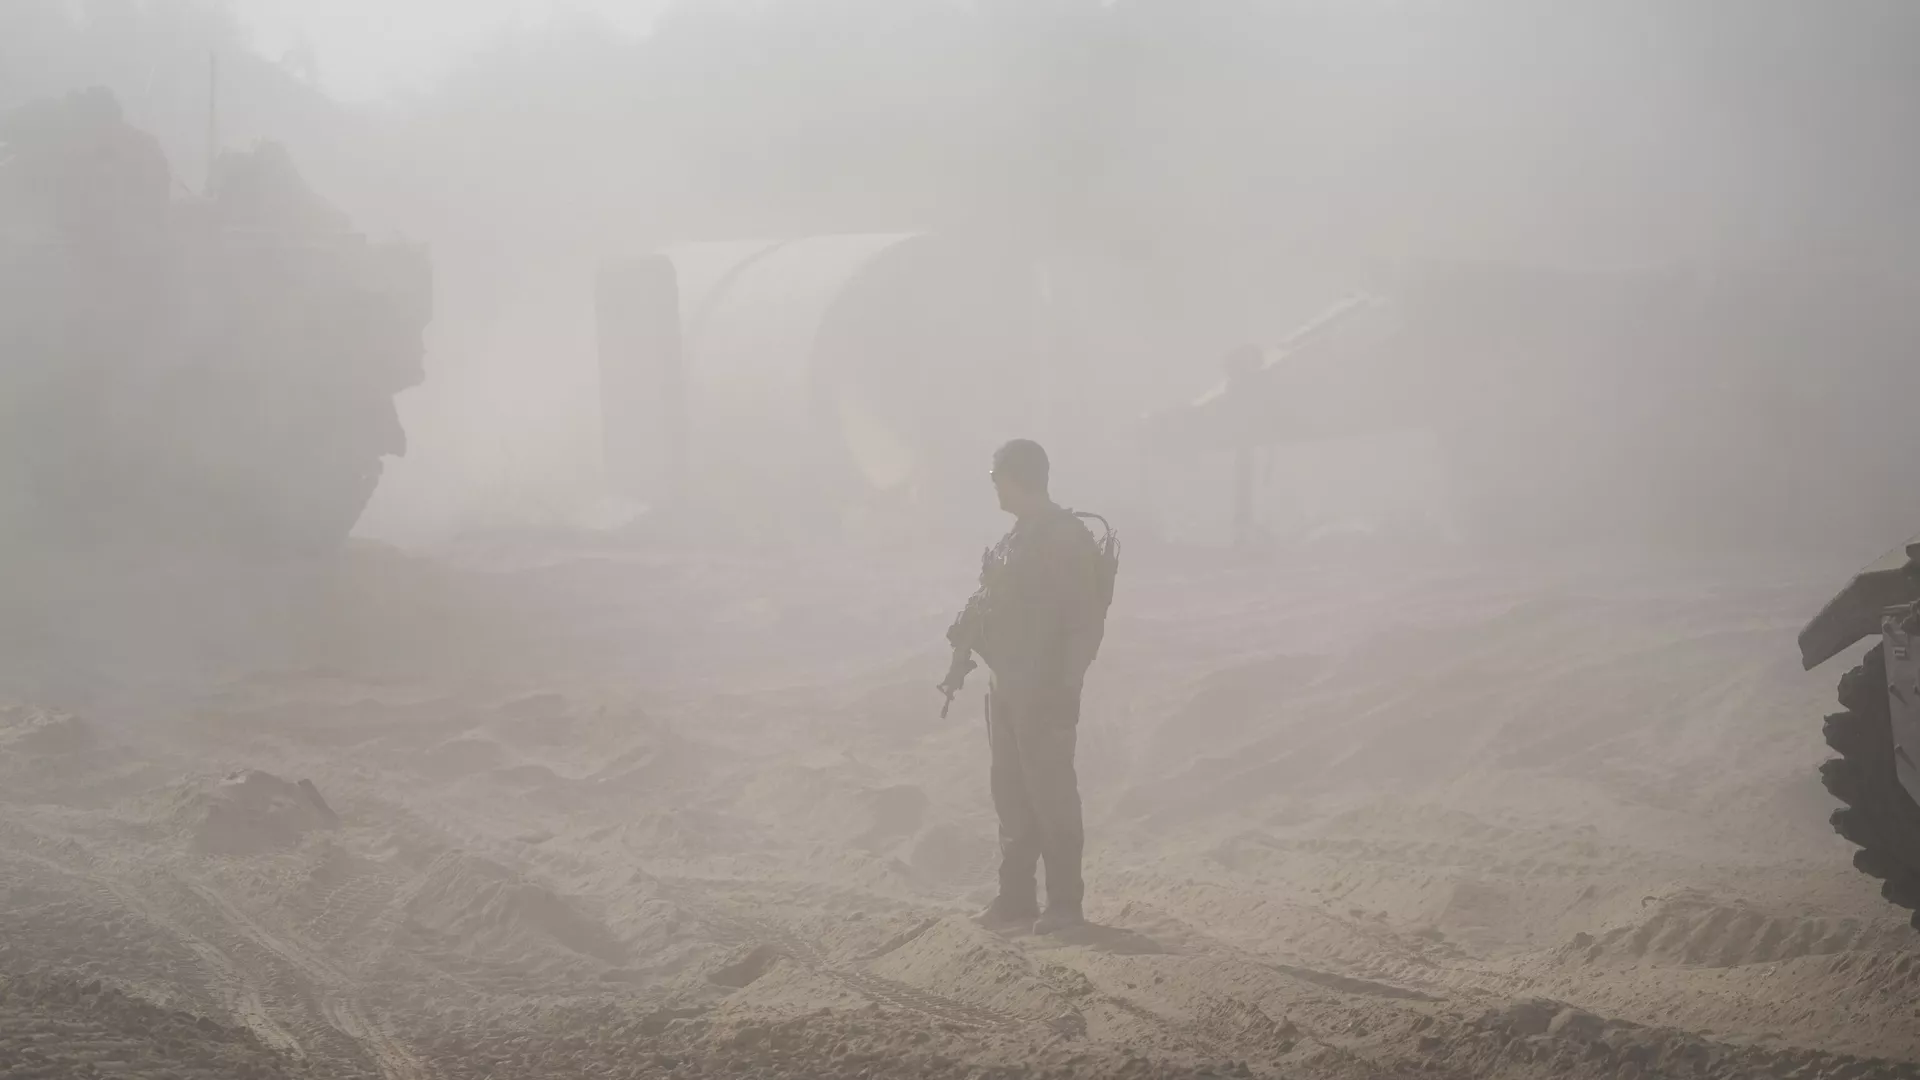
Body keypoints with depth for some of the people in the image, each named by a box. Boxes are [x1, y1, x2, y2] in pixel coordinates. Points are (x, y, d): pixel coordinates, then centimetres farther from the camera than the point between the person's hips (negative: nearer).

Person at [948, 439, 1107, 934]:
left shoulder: (1068, 539, -13)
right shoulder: (1015, 539, 13)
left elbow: (1087, 620, -16)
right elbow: (989, 602, 18)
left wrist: (1065, 686, -20)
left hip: (1045, 689, -9)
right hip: (1006, 684, 9)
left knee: (1050, 792, -5)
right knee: (1011, 792, 12)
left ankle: (1064, 903, 0)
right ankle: (1016, 898, 18)